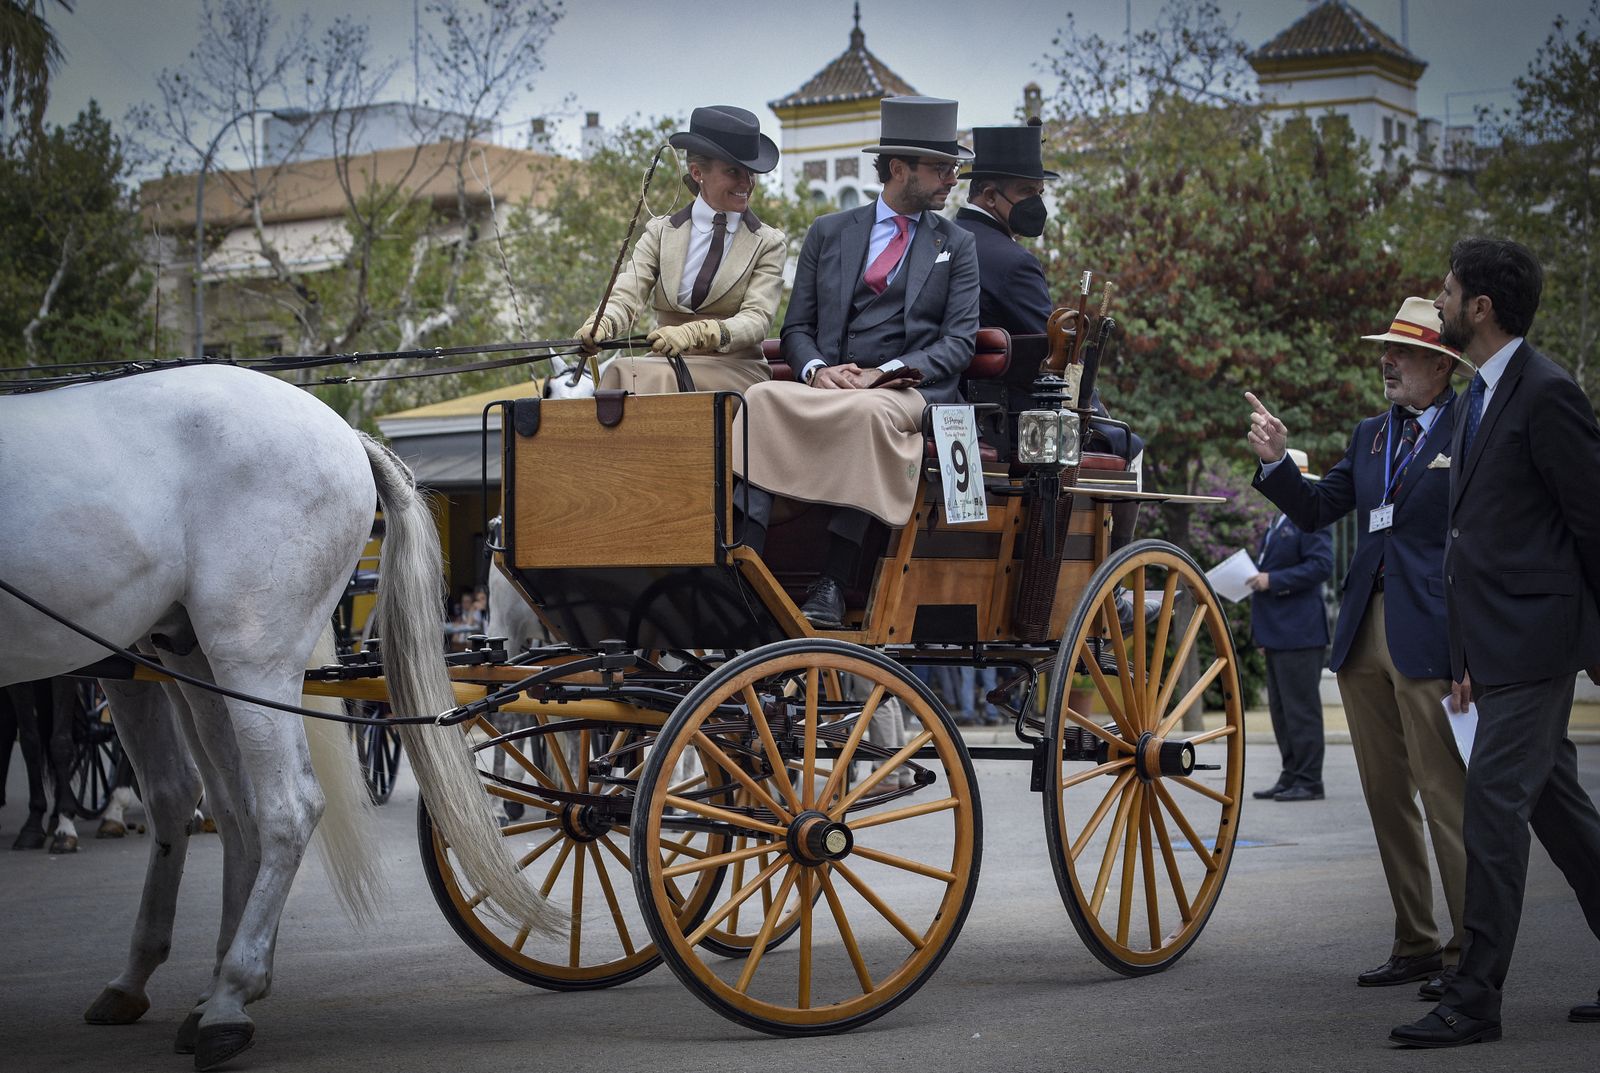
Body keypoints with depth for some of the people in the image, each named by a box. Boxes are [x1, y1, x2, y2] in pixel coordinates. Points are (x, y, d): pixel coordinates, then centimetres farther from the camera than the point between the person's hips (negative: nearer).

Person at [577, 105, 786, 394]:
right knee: (624, 370, -33)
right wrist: (601, 324, -28)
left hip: (734, 373, -2)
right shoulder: (660, 233, 12)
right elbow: (625, 297, -1)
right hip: (666, 365, 2)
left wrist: (695, 334, -29)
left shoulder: (769, 244, 7)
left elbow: (757, 319, -9)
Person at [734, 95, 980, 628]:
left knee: (869, 413, -38)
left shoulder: (956, 246, 14)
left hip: (910, 391, -2)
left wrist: (884, 372, -13)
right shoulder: (829, 232, 17)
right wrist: (817, 369, -10)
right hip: (826, 385, 2)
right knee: (763, 399, -30)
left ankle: (833, 584, -38)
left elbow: (959, 343, 3)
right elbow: (796, 327, 14)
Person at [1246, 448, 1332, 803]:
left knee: (1301, 708, -7)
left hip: (1299, 632, -10)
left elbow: (1321, 566, -20)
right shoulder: (1279, 522, 20)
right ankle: (1290, 776, 17)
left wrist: (1273, 580, -21)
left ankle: (1308, 781, -4)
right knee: (1281, 709, 12)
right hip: (1277, 633, 10)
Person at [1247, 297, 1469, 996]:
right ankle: (1415, 944, 20)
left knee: (1446, 796, -7)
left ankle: (1468, 952, 0)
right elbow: (1316, 511, 16)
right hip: (1363, 636, 7)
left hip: (1430, 636, -7)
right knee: (1387, 799, 11)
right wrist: (1276, 463, 0)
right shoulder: (1369, 436, 17)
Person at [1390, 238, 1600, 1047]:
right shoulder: (1481, 398, 16)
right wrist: (1466, 657, 19)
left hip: (1535, 638, -10)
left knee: (1492, 799, -10)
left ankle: (1475, 1000, -6)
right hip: (1498, 646, 10)